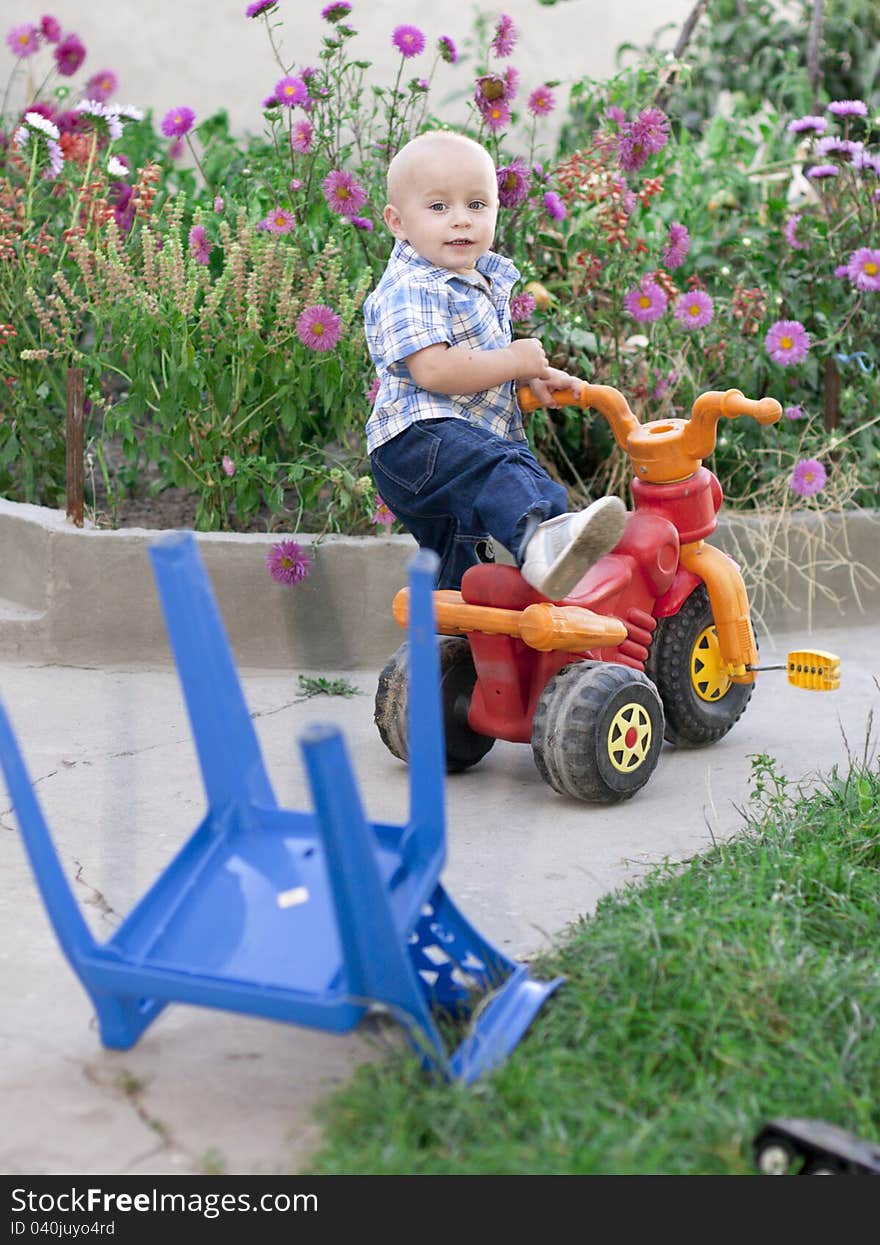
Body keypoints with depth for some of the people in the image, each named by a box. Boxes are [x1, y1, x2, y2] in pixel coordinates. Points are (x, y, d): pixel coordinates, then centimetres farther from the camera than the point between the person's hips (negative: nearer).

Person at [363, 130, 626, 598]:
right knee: (496, 471, -39)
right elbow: (432, 370, -28)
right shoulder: (410, 289, -15)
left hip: (478, 435, 10)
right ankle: (538, 541, -65)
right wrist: (516, 362, -19)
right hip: (417, 437, -10)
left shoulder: (486, 278, 15)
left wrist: (535, 377, 11)